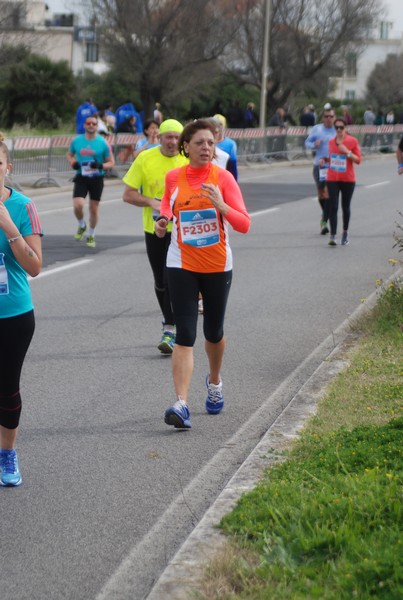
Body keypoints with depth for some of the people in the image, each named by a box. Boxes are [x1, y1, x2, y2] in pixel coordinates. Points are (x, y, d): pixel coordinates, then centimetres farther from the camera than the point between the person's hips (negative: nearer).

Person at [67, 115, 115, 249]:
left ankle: (91, 235, 25)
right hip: (81, 177, 1)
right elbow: (69, 154, 19)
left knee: (94, 208, 6)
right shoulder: (77, 141, 2)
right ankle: (82, 226, 17)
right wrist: (73, 163, -4)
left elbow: (111, 163, 0)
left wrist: (101, 165, -20)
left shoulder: (102, 143, -4)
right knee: (78, 205, -15)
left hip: (97, 178, -1)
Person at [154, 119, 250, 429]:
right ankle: (182, 404, -18)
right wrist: (164, 219, 0)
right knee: (185, 335, -11)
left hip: (217, 266, 0)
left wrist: (221, 205, -29)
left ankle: (214, 381, 45)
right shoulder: (173, 177, -2)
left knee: (213, 331, 15)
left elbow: (244, 224, -13)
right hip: (182, 265, 0)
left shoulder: (223, 177, -8)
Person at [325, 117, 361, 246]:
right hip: (332, 179, 2)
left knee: (345, 207, 10)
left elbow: (358, 160, -5)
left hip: (348, 179, -2)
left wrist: (347, 152, -17)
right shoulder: (331, 142, 8)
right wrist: (325, 160, 4)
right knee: (333, 207, -9)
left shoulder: (352, 141, -3)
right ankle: (332, 236, -13)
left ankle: (345, 233, 27)